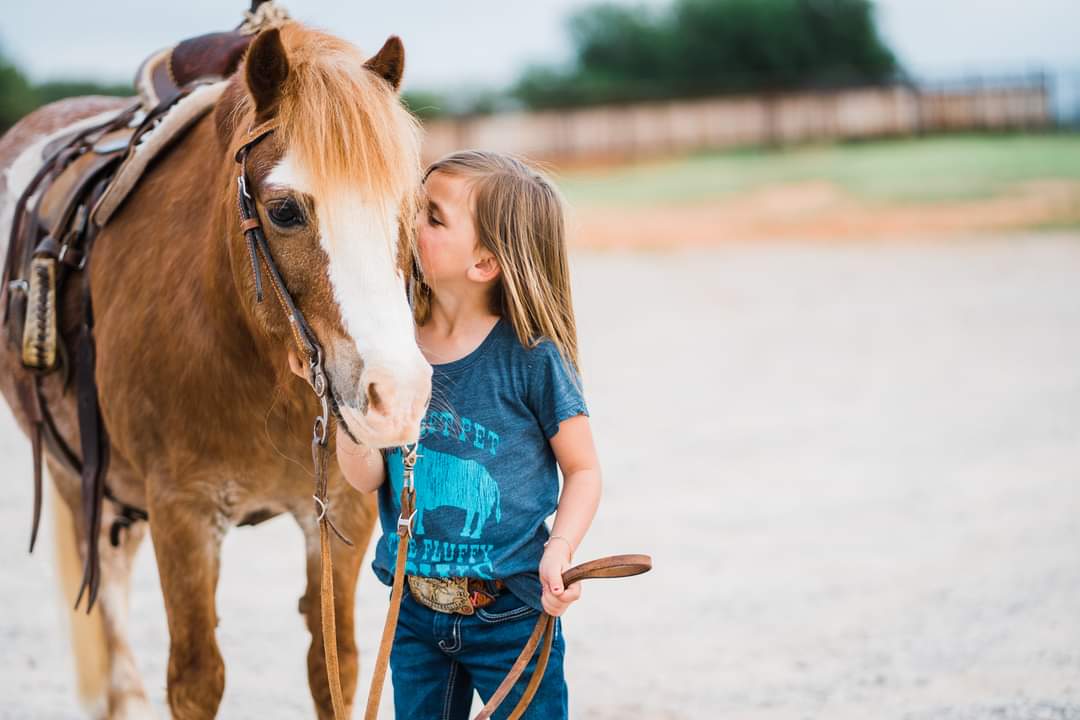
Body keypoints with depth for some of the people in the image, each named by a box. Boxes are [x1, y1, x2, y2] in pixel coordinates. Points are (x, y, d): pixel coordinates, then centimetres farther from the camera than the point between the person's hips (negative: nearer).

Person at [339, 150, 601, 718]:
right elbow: (366, 478, -6)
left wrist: (559, 549, -21)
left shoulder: (531, 357, -14)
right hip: (413, 611, 4)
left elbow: (583, 469, -5)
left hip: (512, 615, -4)